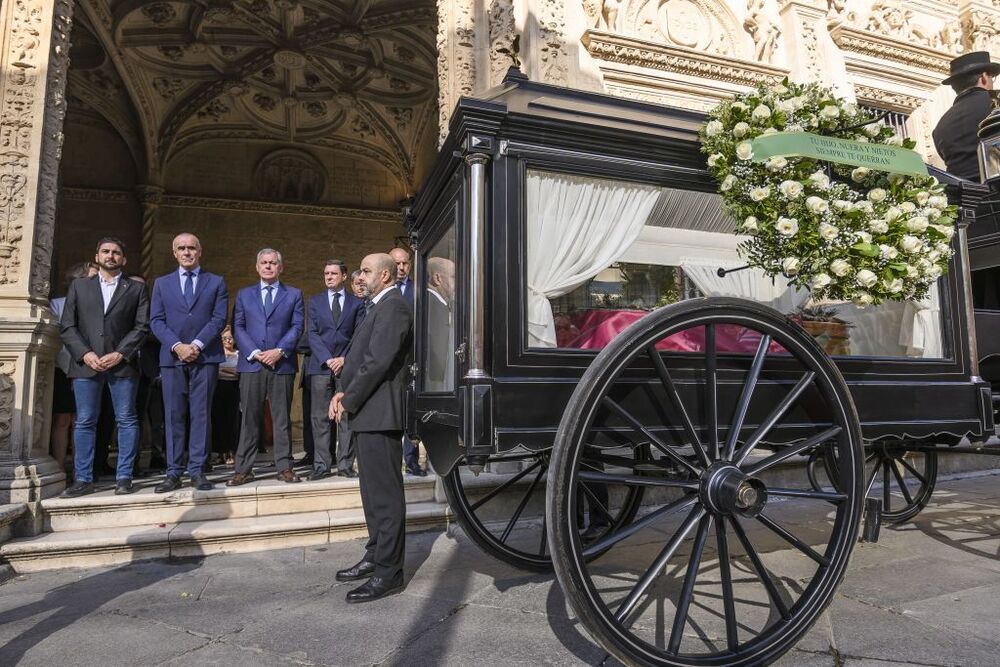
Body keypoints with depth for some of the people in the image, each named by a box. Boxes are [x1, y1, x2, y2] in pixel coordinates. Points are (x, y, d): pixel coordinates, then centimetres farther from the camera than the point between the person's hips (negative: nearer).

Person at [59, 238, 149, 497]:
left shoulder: (136, 289, 11)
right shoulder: (79, 286, 15)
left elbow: (142, 326, 1)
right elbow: (67, 326, 8)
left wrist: (119, 354, -10)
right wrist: (85, 354, -7)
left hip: (122, 363, -1)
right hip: (86, 363, 1)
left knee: (126, 421, 0)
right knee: (84, 422, 2)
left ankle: (124, 477, 6)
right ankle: (83, 479, 9)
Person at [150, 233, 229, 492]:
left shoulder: (216, 282, 10)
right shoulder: (162, 283, 15)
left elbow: (219, 318, 0)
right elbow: (156, 321, 6)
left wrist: (197, 344, -12)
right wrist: (177, 346, -10)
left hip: (205, 357, -1)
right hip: (172, 357, 2)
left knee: (201, 414, 0)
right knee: (174, 416, 3)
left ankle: (197, 471, 4)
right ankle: (173, 473, 8)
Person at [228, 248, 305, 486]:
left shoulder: (293, 295, 11)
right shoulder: (244, 294, 15)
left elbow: (297, 327, 2)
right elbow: (238, 327, 6)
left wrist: (279, 351, -11)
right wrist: (254, 353, -8)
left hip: (282, 364, -1)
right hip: (251, 364, 1)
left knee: (282, 418, 4)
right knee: (250, 418, 3)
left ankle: (284, 467, 10)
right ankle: (244, 469, 9)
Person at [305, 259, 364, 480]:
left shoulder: (356, 303, 10)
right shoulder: (315, 301, 12)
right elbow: (313, 334, 4)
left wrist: (344, 358, -9)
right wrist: (327, 359, -8)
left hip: (347, 365, -1)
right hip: (320, 366, 1)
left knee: (347, 416, 1)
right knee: (320, 417, 1)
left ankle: (345, 464, 7)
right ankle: (322, 464, 7)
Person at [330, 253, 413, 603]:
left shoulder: (393, 307, -12)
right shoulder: (380, 307, 21)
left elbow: (378, 361, -21)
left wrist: (348, 401, -13)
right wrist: (344, 392, 6)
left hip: (379, 413, -11)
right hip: (368, 414, 11)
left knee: (386, 493, -4)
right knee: (373, 491, 17)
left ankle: (388, 572, 4)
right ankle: (376, 557, 29)